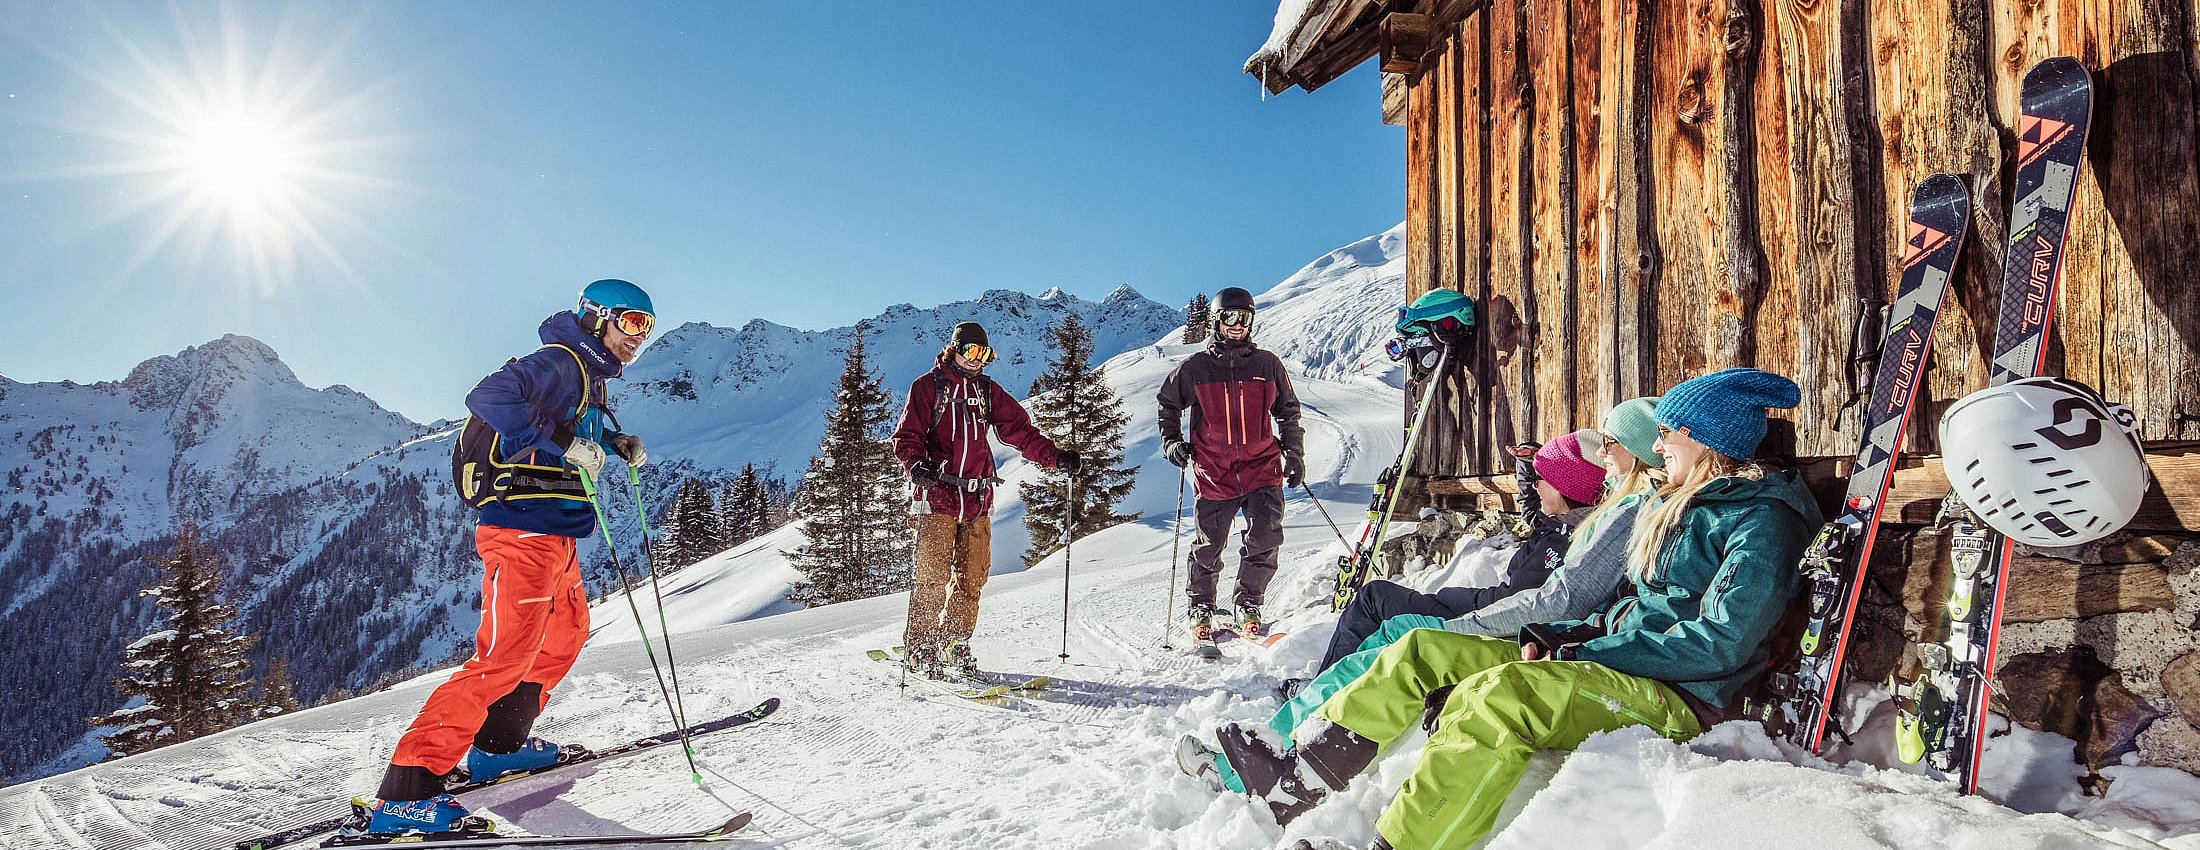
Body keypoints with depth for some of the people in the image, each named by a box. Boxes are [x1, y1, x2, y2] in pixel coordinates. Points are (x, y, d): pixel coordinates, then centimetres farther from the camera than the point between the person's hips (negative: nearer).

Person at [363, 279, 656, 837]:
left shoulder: (588, 378, 18)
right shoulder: (560, 363, -11)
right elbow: (487, 397, -27)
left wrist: (616, 445, 18)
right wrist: (564, 445, -30)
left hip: (555, 539, 11)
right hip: (523, 530, -11)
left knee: (566, 634, 22)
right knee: (506, 654, -15)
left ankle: (498, 744, 32)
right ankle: (406, 791, -13)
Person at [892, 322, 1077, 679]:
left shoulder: (988, 391, 16)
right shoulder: (928, 386, 4)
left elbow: (1020, 430, 10)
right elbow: (906, 436, -1)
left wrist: (1056, 457, -2)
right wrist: (916, 465, -21)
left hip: (977, 499, 5)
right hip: (937, 494, -4)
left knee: (971, 578, 4)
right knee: (932, 576, -7)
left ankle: (955, 648, 16)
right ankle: (919, 651, 3)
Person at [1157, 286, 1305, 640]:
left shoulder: (1268, 364, 7)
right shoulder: (1195, 367, 3)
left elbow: (1288, 411, 18)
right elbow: (1168, 404, 17)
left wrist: (1295, 452, 13)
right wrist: (1172, 441, 5)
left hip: (1262, 467, 1)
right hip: (1213, 471, -1)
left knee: (1265, 538, -11)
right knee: (1208, 546, 5)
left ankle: (1248, 604, 11)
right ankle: (1200, 608, 27)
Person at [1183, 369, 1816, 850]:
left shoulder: (1762, 519, -8)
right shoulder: (1681, 506, 20)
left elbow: (1720, 641, -20)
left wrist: (1583, 654, -18)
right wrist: (1554, 637, 3)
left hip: (1679, 697, -9)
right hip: (1618, 662, 9)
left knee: (1494, 695, -37)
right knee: (1423, 649, -4)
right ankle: (1293, 782, -11)